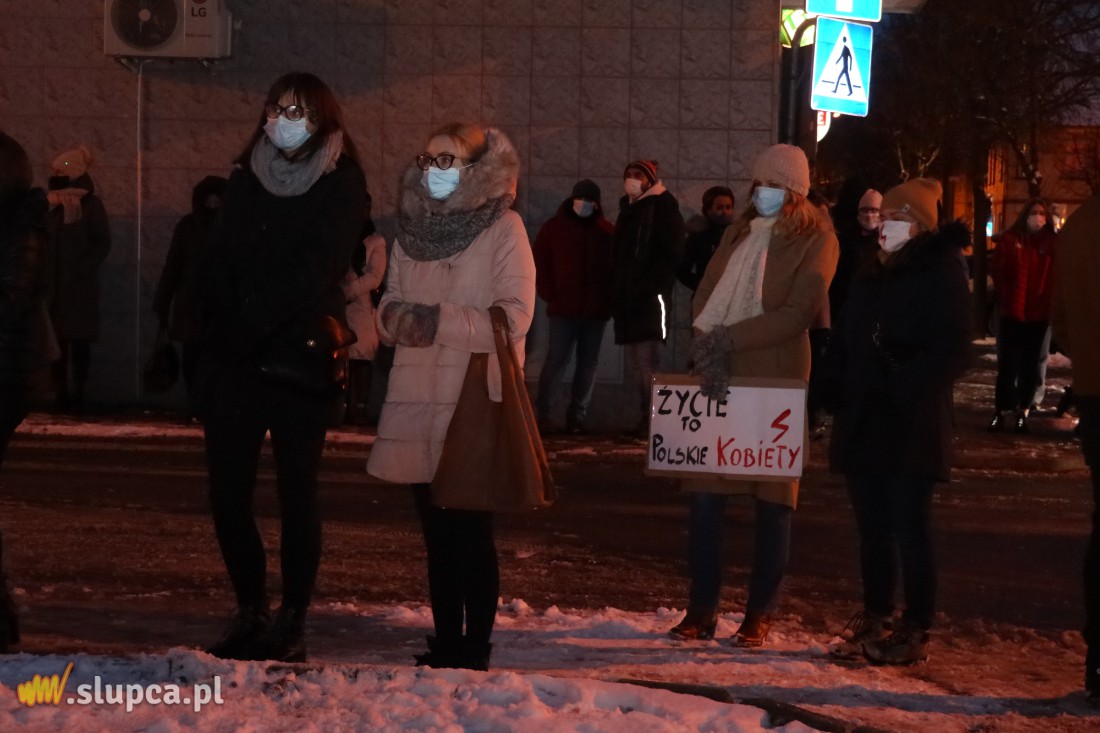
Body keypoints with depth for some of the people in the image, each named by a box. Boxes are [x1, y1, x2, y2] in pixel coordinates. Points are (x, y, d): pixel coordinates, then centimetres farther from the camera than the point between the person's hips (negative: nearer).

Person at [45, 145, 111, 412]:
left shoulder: (91, 205, -1)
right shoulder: (53, 205, 13)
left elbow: (102, 244, -6)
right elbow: (45, 241, 17)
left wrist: (81, 270, -14)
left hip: (80, 286, -4)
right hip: (54, 285, 5)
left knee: (80, 340, -3)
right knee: (56, 340, 1)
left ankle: (78, 393, -1)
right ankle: (61, 394, 3)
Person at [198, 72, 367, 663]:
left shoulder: (340, 186, 0)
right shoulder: (245, 182, 14)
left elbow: (314, 272, -9)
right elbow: (218, 264, 8)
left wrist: (246, 323, -12)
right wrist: (220, 332, -7)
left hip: (299, 359, -4)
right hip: (234, 361, 4)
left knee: (297, 493, 0)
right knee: (227, 491, 1)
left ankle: (292, 623, 7)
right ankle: (250, 613, 15)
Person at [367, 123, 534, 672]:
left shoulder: (503, 229, -3)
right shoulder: (412, 228, 15)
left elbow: (514, 316, -11)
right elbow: (391, 304, 16)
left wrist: (443, 320, -19)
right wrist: (395, 317, -7)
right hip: (417, 399, 5)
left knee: (471, 530, -2)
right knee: (437, 532, 10)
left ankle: (475, 647, 4)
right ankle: (445, 642, 18)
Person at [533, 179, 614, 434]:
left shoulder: (607, 231, 6)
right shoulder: (554, 227, 4)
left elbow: (615, 266, 10)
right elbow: (540, 263, 4)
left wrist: (610, 298, -1)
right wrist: (550, 294, -4)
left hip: (596, 309, 3)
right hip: (564, 307, -2)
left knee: (588, 362, 5)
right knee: (557, 359, -6)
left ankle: (577, 416, 12)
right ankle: (540, 413, -2)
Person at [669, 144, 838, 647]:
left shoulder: (816, 239, 0)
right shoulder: (738, 232, 17)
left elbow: (798, 313, -11)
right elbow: (704, 297, 8)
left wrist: (728, 340, -15)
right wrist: (708, 351, -10)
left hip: (776, 379, -4)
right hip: (720, 378, 4)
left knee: (773, 499, 2)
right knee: (705, 495, 0)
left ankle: (759, 615, 9)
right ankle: (701, 610, 7)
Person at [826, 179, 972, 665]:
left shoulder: (942, 274, -6)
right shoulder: (872, 276, 16)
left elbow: (952, 351, -13)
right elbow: (843, 341, 19)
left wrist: (902, 388, -21)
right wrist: (837, 387, 3)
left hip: (911, 427, -7)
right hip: (863, 424, 7)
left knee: (909, 528, -3)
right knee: (872, 528, 12)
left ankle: (914, 629, 4)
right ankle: (873, 620, 20)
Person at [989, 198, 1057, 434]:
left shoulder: (1054, 242, 1)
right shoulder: (1010, 240, 0)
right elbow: (998, 272, -1)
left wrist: (1050, 304, -11)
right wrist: (1007, 300, -9)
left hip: (1040, 314, 1)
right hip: (1012, 312, -1)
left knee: (1031, 366, 7)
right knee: (1007, 364, 3)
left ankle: (1022, 411, 14)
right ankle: (1000, 411, 8)